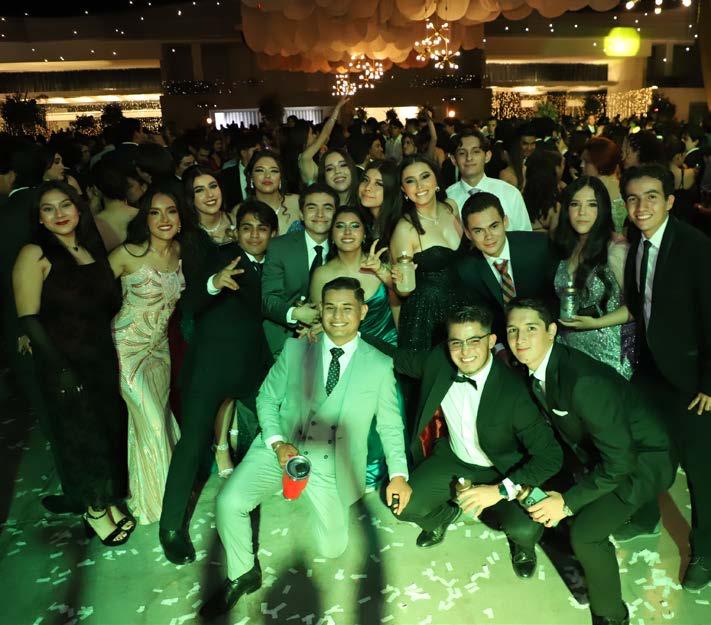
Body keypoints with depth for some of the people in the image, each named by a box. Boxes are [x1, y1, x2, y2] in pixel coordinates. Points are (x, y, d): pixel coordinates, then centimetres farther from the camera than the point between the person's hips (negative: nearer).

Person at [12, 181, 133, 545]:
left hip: (104, 360, 5)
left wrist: (115, 352, 3)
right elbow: (29, 319, -14)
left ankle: (109, 500, 34)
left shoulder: (93, 250, 7)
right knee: (80, 436, 8)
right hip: (65, 365, -5)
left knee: (111, 429, 12)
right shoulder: (34, 255, -10)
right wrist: (60, 368, -17)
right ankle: (95, 511, 30)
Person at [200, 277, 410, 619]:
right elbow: (267, 398, 4)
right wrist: (277, 442, -12)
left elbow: (390, 424, 2)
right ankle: (243, 574, 9)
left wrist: (398, 473, -9)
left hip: (331, 465, 0)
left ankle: (318, 500, 32)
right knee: (229, 502, -19)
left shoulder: (380, 365, -4)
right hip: (281, 447, 1)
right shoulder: (294, 347, -1)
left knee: (331, 548, -1)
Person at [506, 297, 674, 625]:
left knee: (585, 532, -20)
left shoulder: (584, 382, -35)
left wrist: (568, 501, -22)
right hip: (592, 450, 8)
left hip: (641, 460, -8)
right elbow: (551, 429, 6)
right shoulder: (535, 367, -10)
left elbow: (619, 461, -29)